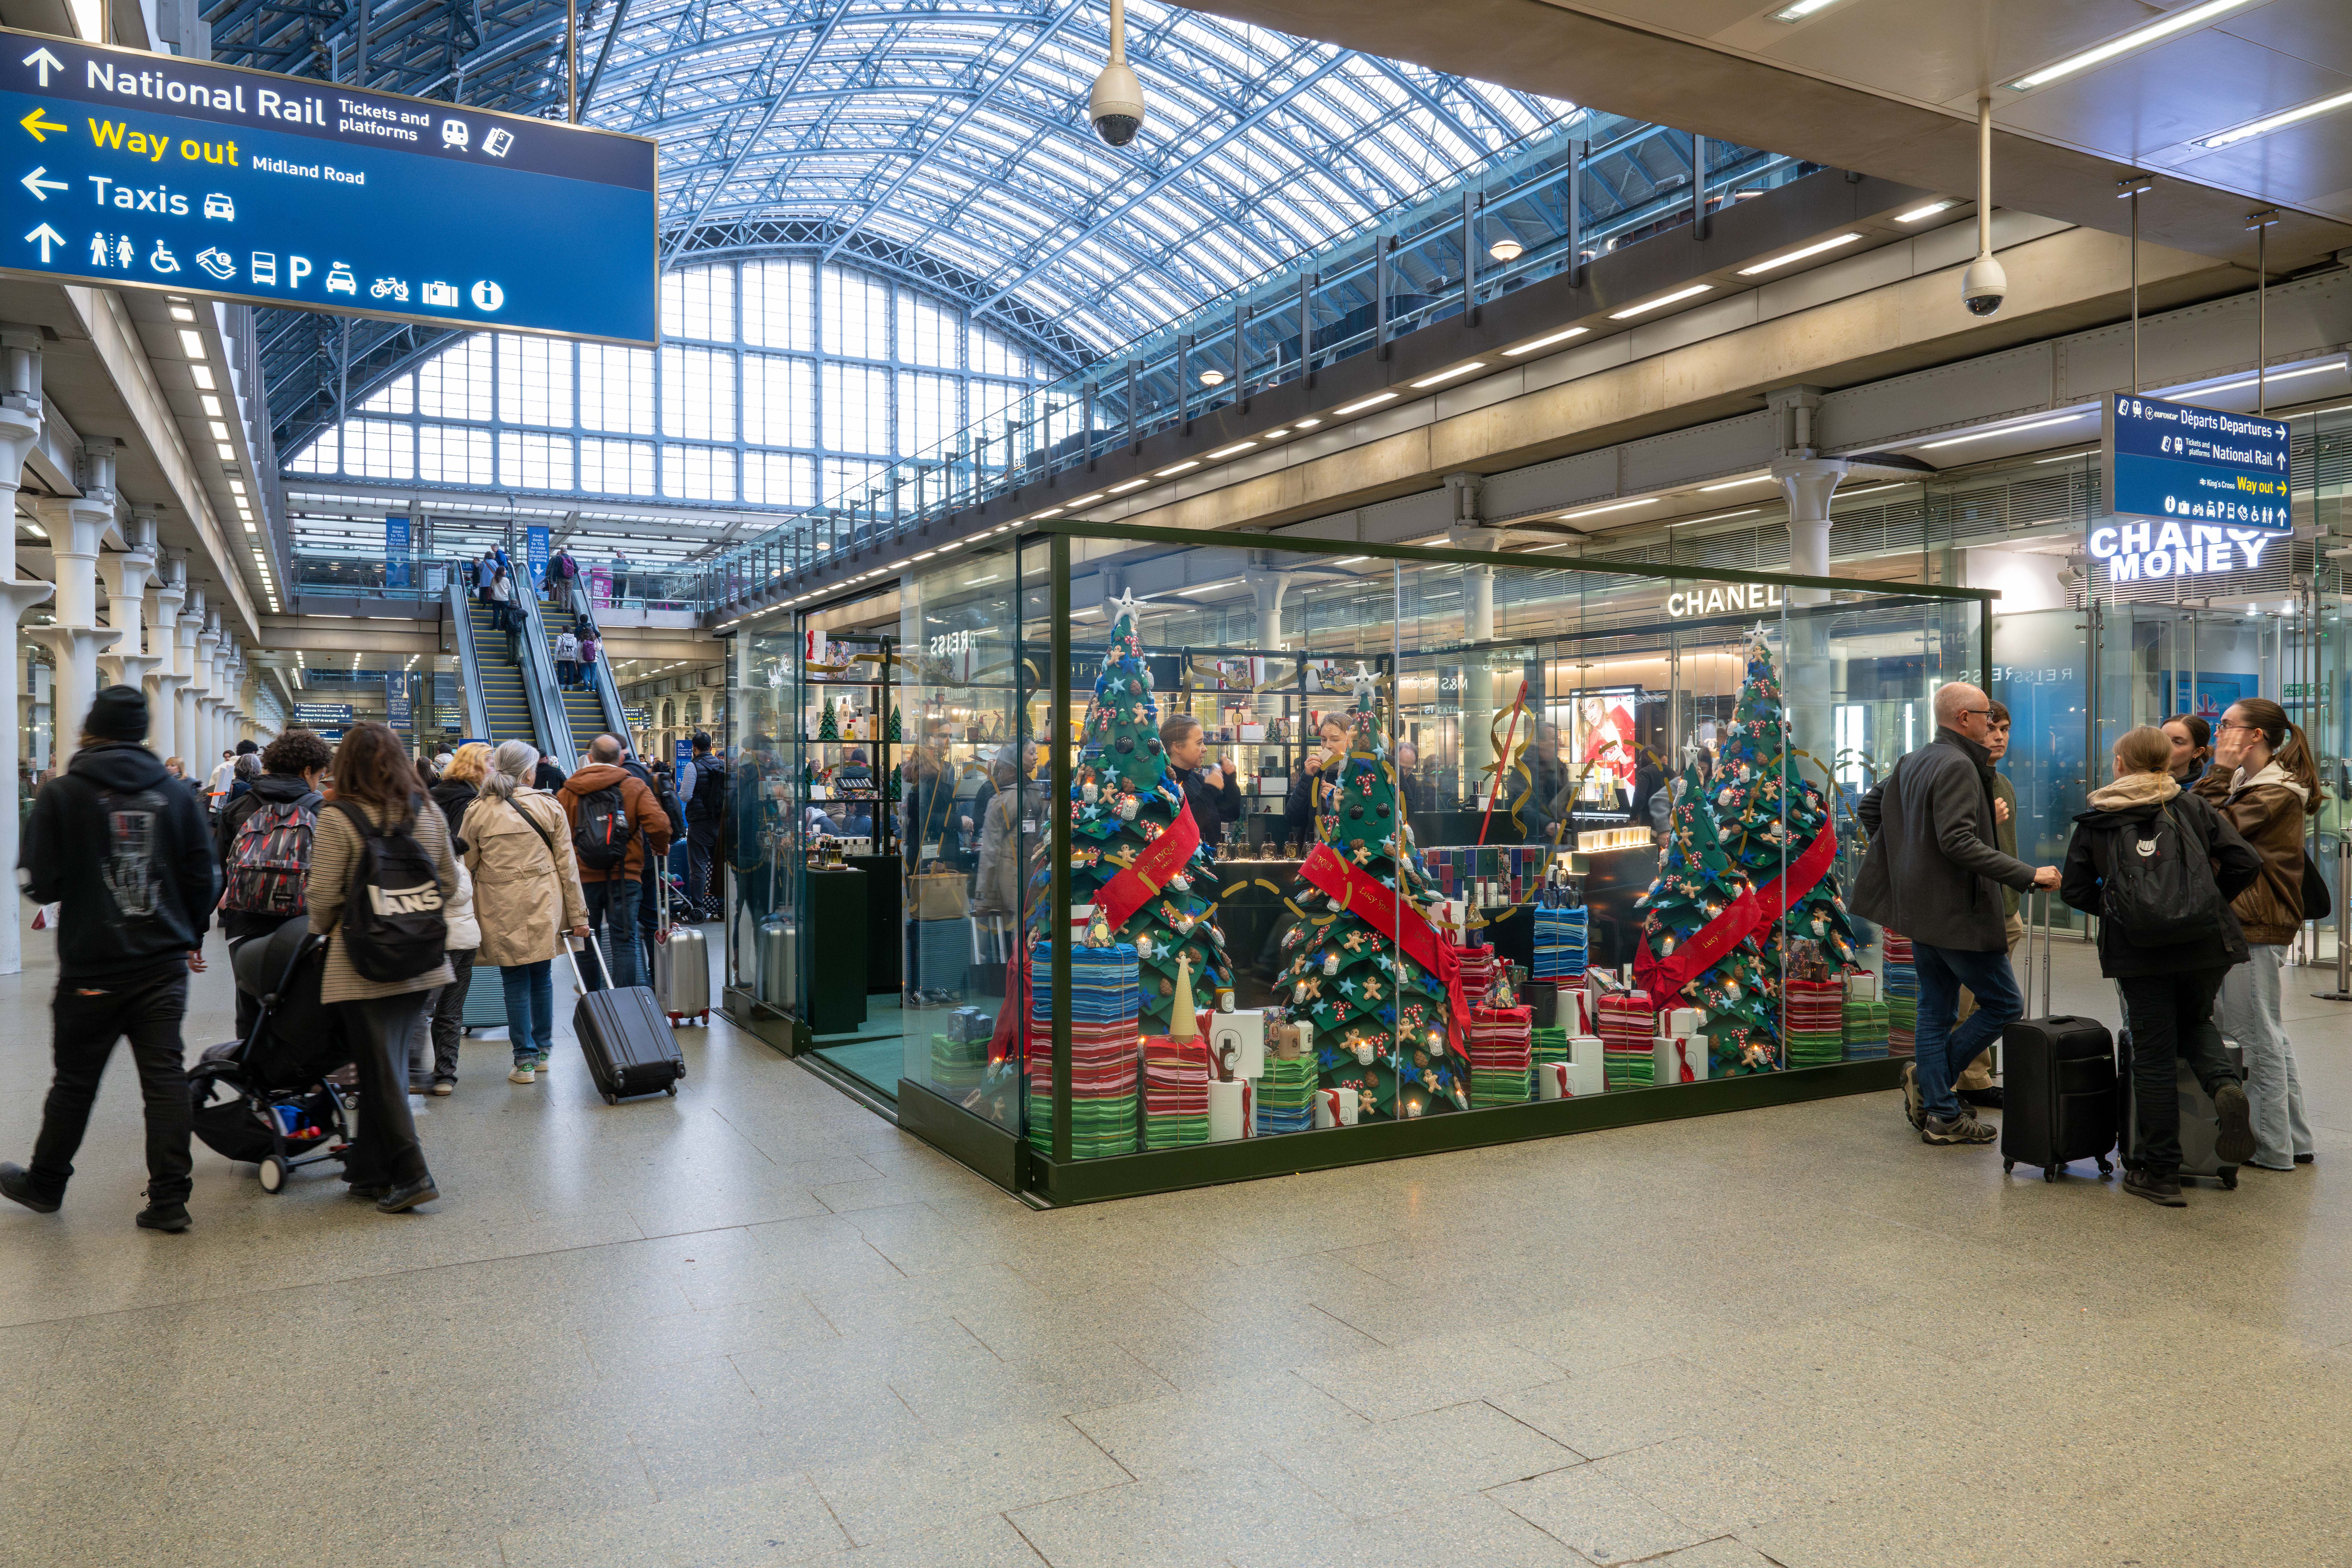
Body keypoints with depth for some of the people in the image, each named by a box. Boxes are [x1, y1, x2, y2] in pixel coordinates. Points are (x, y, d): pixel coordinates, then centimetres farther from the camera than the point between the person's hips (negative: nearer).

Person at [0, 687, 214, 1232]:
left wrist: (78, 885, 15)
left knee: (74, 1082, 13)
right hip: (164, 966, 2)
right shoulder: (177, 795, 1)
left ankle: (44, 1184, 32)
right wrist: (191, 938, 17)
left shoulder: (61, 795, -7)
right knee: (165, 1076, 2)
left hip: (91, 968, -2)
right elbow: (201, 879, 3)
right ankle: (169, 1197, 2)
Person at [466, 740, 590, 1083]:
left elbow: (466, 866, 3)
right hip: (543, 907, 1)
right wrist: (578, 915, 5)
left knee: (515, 982, 6)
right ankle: (543, 1050, 25)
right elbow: (567, 865, 1)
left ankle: (525, 1060, 7)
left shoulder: (477, 812, -1)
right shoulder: (549, 807, -1)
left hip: (501, 910, -1)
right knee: (542, 978, 14)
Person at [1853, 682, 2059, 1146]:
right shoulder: (1957, 767, -17)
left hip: (1921, 910, 10)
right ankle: (1928, 1074, 4)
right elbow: (1958, 842, -26)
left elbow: (1868, 807, 22)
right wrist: (2028, 875, -25)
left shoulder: (1913, 762, 12)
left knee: (1936, 1011, 12)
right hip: (1956, 912, -10)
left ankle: (1941, 1115, 16)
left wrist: (1900, 860, 25)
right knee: (2006, 1004, 2)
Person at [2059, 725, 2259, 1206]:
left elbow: (2075, 891, 1)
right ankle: (2226, 1085, -5)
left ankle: (2159, 1172, 10)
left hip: (2139, 953, -2)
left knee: (2153, 1057, 4)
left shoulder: (2095, 821, 3)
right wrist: (2209, 903, 14)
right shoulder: (2194, 808, 6)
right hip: (2206, 945, 2)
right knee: (2195, 1023, 28)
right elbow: (2245, 863, -1)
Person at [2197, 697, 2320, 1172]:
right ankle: (2295, 1141, 26)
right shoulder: (2251, 781, 17)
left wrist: (2221, 771, -16)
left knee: (2255, 1037, -3)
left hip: (2255, 926, -10)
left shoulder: (2276, 792, -14)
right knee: (2270, 1034, 16)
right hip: (2249, 922, 10)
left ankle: (2272, 1149, 5)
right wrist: (2222, 773, 0)